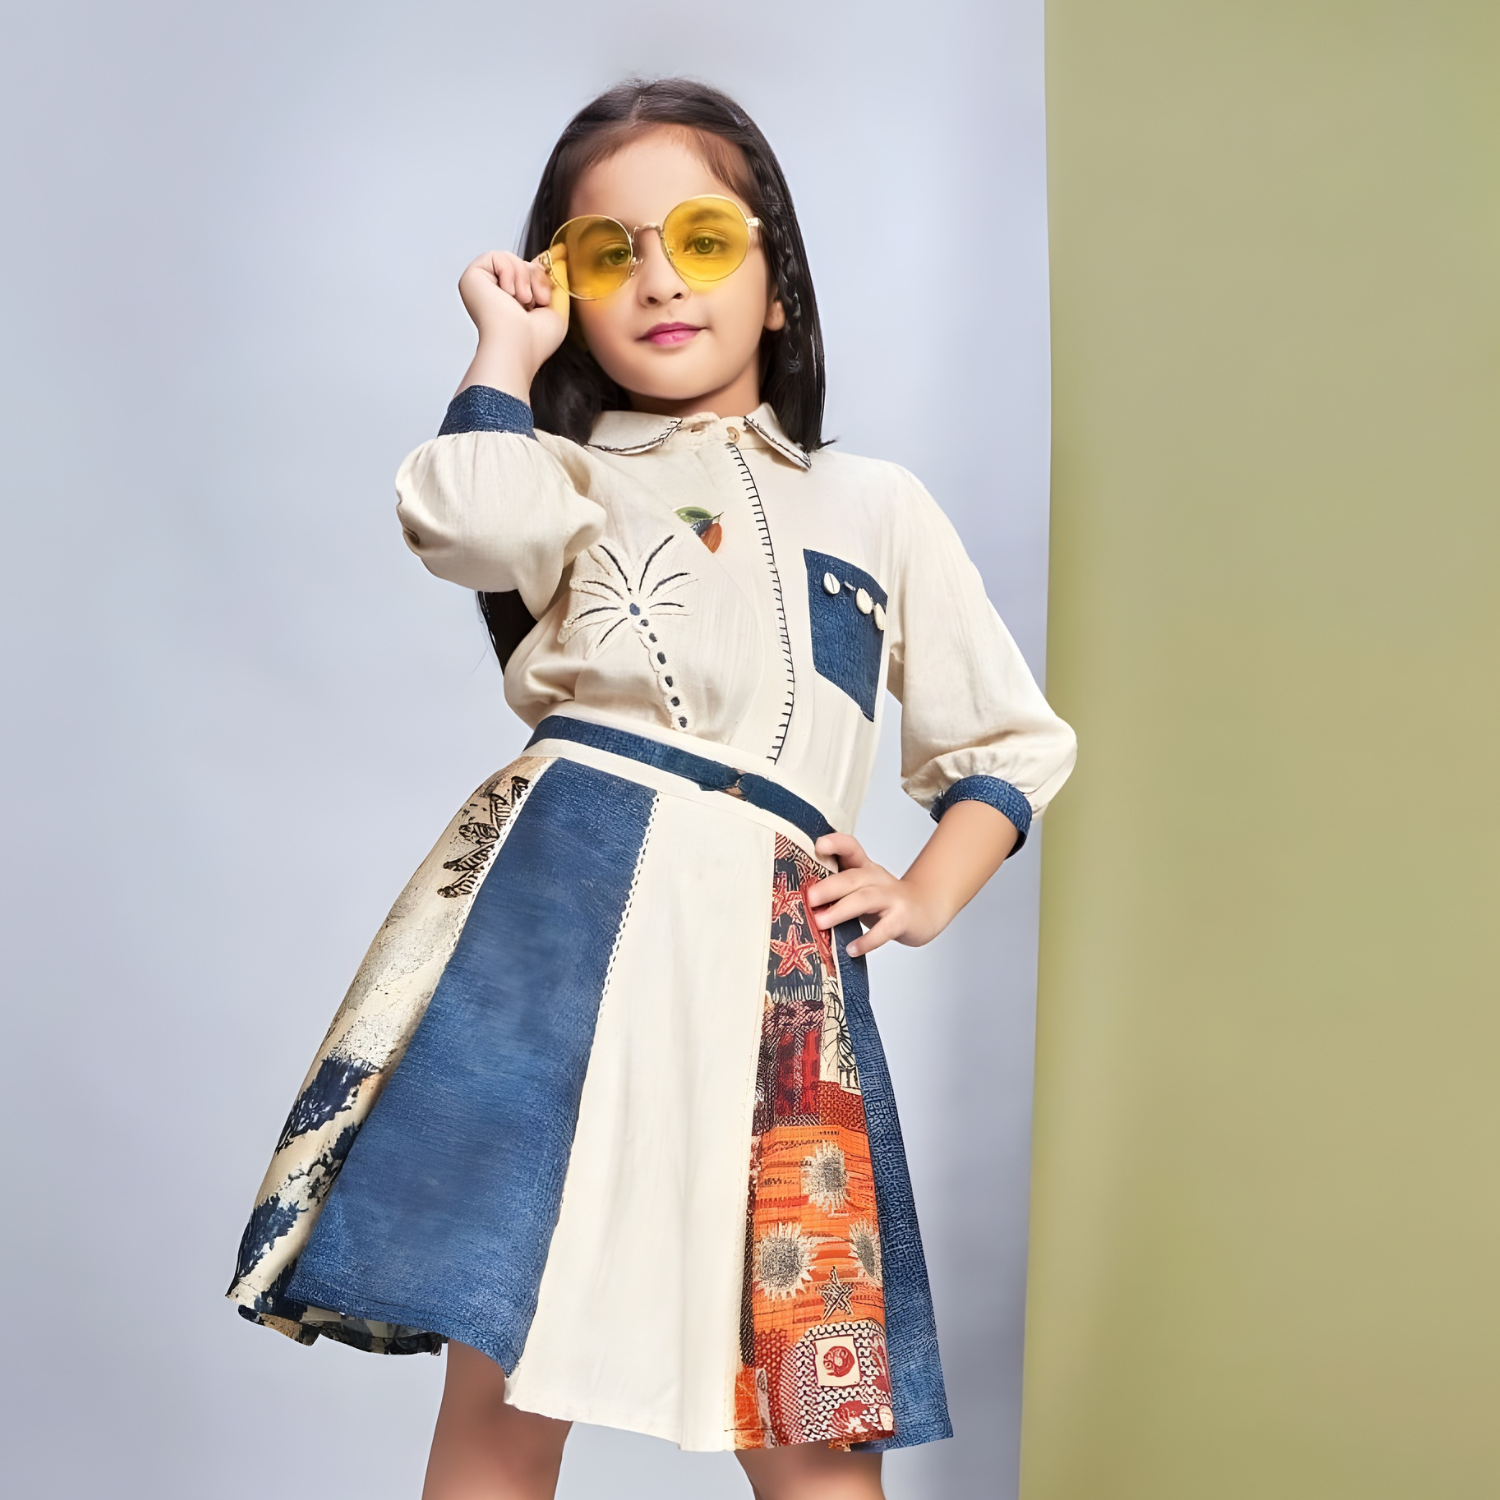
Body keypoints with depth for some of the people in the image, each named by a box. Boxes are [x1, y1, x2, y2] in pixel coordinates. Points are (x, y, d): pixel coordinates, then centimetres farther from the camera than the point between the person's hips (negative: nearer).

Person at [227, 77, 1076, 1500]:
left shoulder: (881, 505, 20)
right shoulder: (572, 480, 13)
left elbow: (1015, 740, 25)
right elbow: (459, 514, -13)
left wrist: (925, 894, 8)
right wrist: (508, 350, 6)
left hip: (773, 946, 2)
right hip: (565, 908, -1)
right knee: (503, 1374, -2)